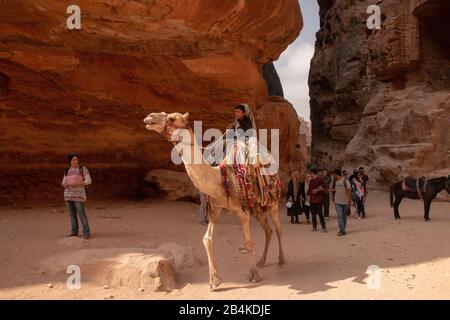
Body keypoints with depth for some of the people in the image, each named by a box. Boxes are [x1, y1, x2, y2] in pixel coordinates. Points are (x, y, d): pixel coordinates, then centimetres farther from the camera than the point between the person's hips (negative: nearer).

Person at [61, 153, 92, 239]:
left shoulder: (83, 169, -5)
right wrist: (65, 185, -15)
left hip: (79, 195, -5)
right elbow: (64, 183, 9)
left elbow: (88, 181, -12)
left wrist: (77, 184, -23)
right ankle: (74, 232, 15)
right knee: (72, 214, 7)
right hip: (68, 195, 5)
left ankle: (86, 233, -1)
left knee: (82, 214, -8)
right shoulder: (67, 171, 10)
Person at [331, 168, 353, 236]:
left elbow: (349, 191, -11)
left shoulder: (345, 181, -12)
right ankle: (342, 230, -6)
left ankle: (343, 230, 16)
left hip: (345, 202, -4)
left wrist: (350, 201, -13)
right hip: (337, 202, 4)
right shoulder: (336, 181, 6)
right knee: (340, 216, -6)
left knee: (344, 216, 7)